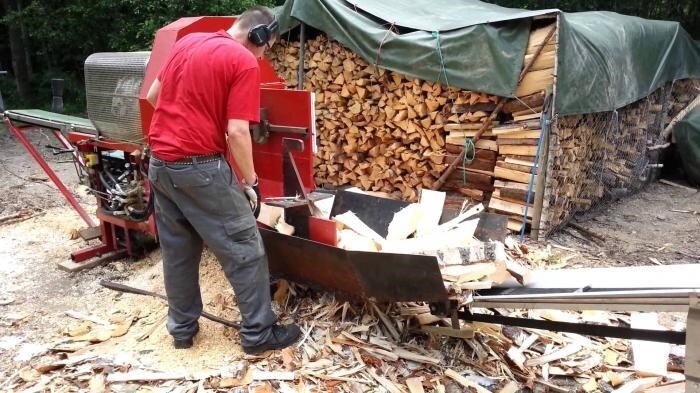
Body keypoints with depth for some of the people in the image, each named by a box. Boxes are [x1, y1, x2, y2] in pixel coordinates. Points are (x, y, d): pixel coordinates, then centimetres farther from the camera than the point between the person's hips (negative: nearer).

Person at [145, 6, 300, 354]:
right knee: (244, 250, 4)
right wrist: (250, 182, -6)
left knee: (177, 251, 18)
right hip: (199, 167, -8)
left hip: (159, 163, 8)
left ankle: (182, 328, 30)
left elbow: (152, 96, 20)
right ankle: (259, 333, 13)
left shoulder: (186, 42, 12)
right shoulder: (244, 62, -10)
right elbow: (237, 132, -17)